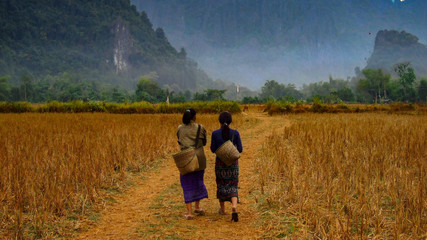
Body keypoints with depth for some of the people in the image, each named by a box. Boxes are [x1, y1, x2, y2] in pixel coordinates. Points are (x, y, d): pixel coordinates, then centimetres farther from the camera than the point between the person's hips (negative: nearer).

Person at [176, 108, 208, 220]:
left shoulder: (180, 129, 0)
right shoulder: (200, 128, -5)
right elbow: (204, 142, 7)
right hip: (199, 159, 0)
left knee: (188, 185, 5)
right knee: (198, 181, 21)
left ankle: (189, 212, -1)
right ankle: (197, 207, 28)